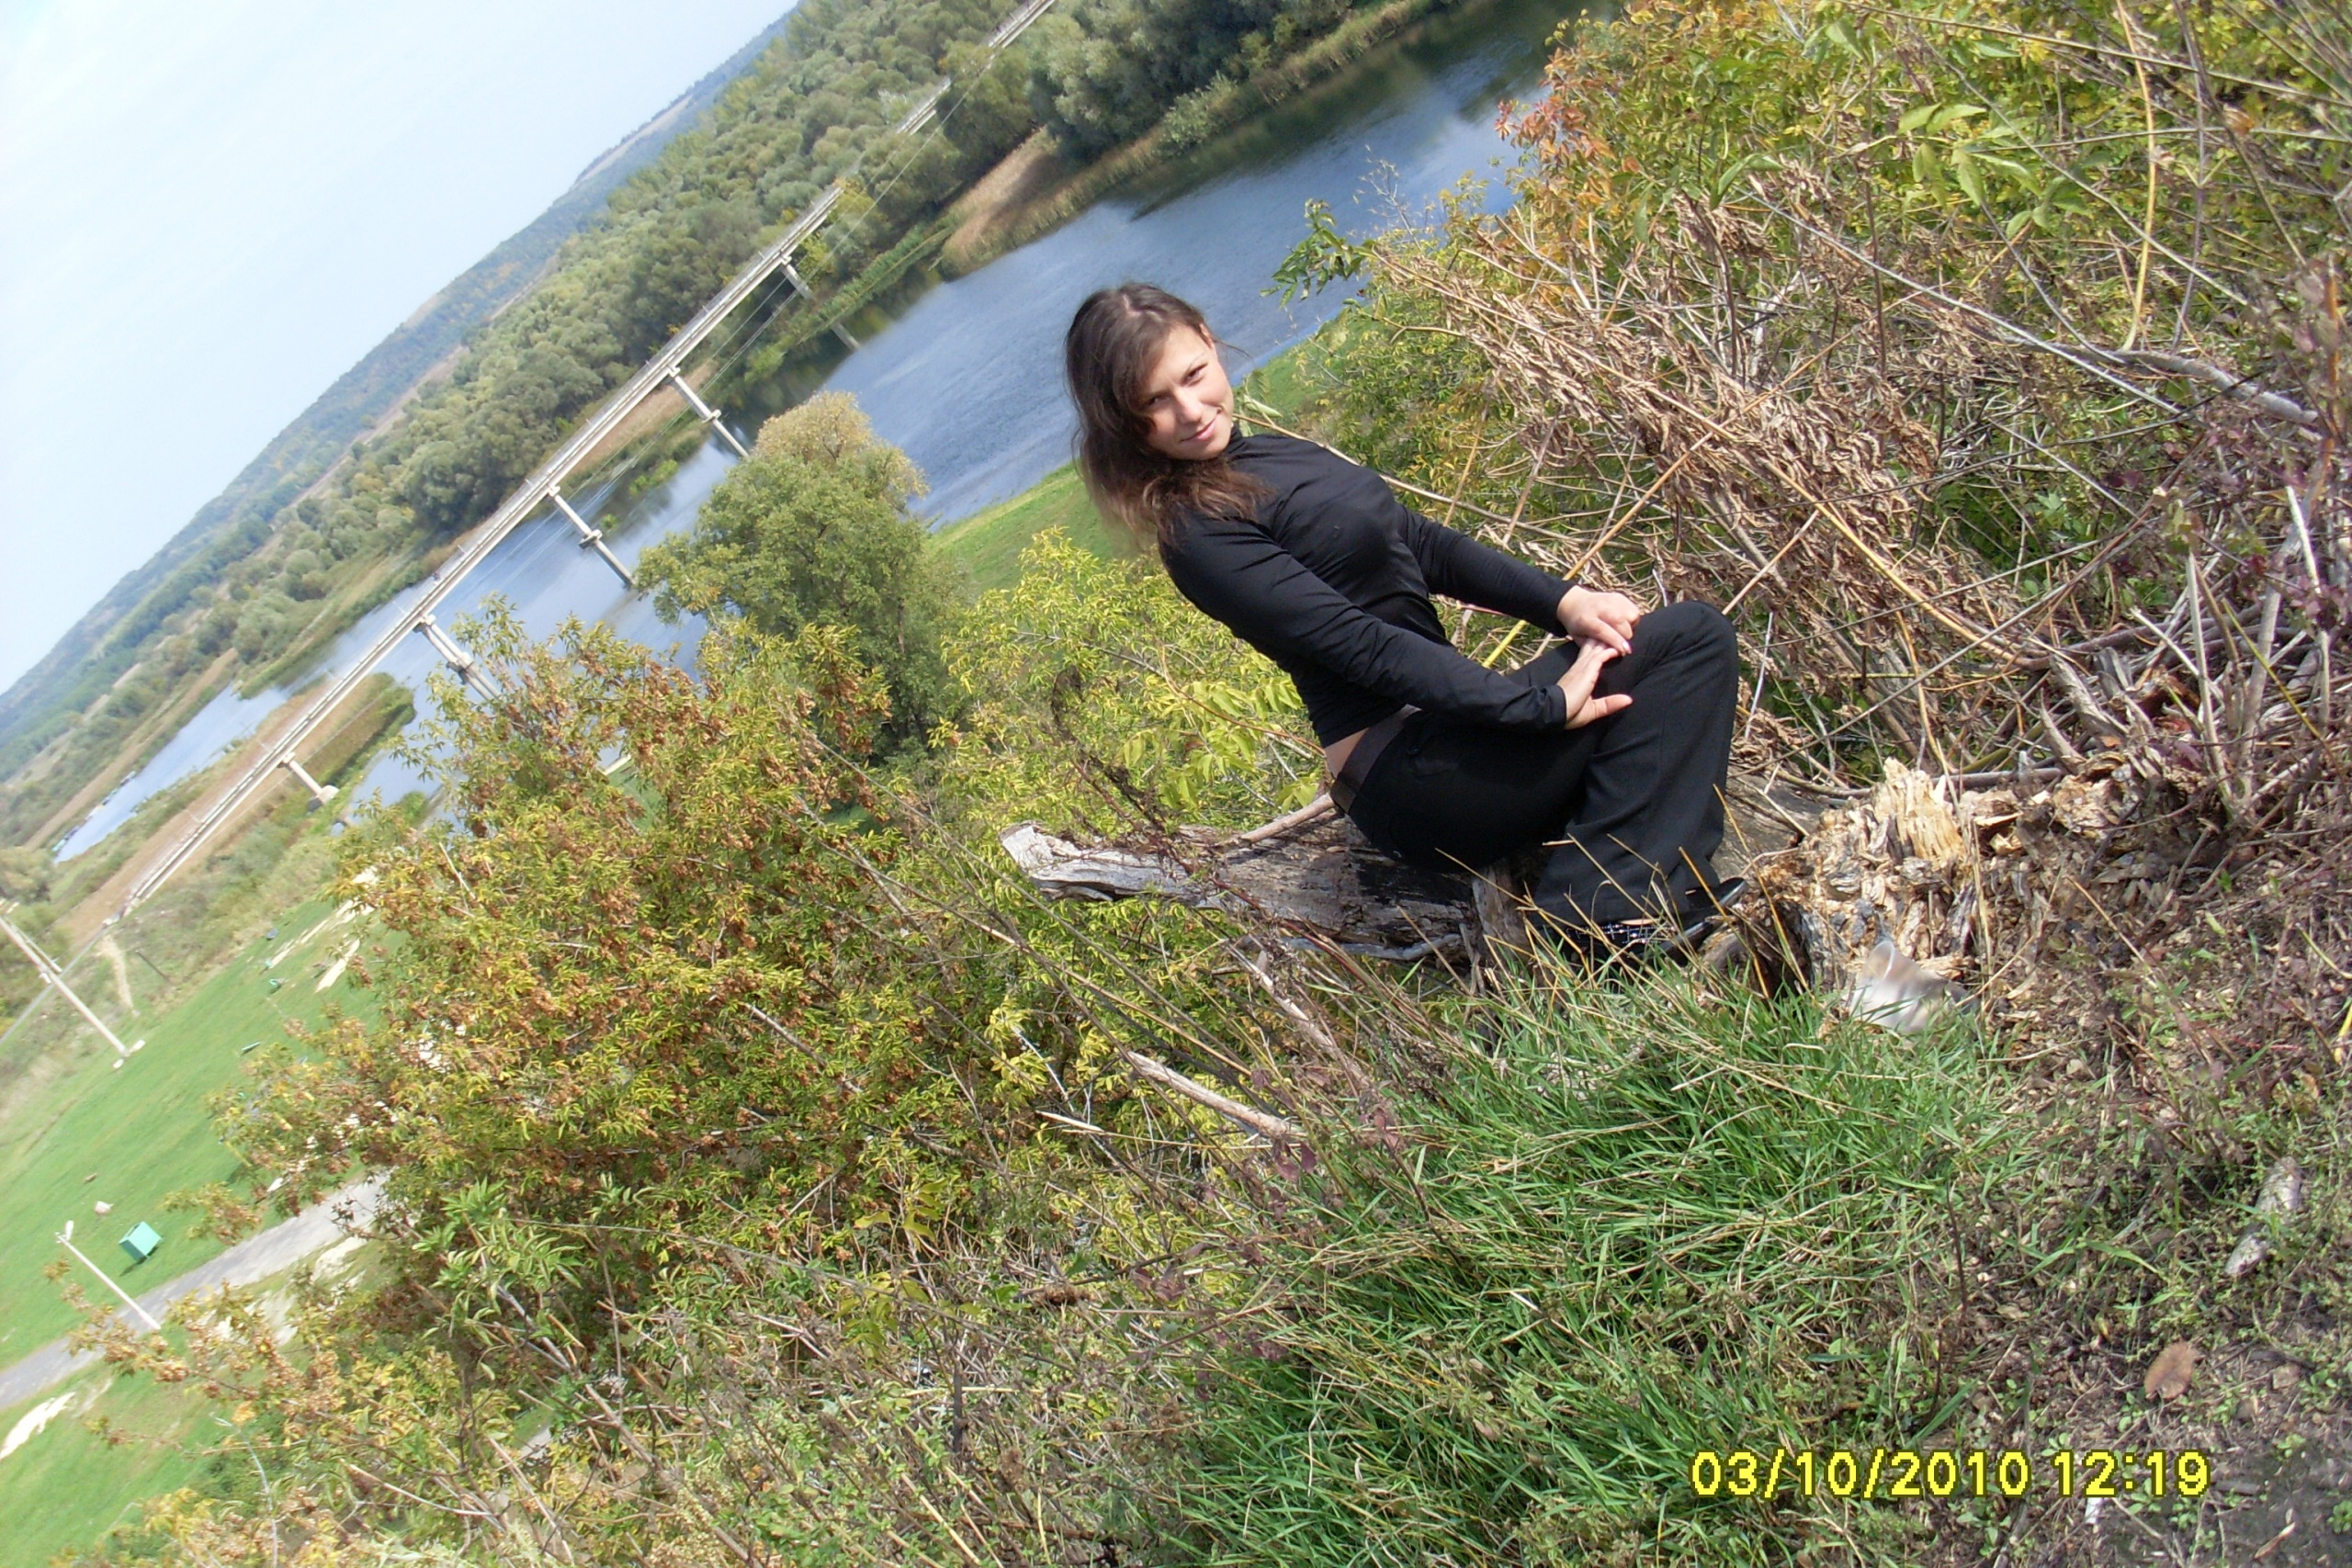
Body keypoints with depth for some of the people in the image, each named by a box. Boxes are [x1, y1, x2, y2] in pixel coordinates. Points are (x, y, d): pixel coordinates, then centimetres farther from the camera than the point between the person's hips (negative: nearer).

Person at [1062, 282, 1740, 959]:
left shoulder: (1273, 454, 14)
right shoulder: (1198, 531, -14)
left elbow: (1422, 542, 13)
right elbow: (1358, 644, -21)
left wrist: (1561, 600, -1)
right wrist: (1544, 705, -22)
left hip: (1442, 725, 9)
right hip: (1409, 774, -9)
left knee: (1696, 634, 1)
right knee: (1692, 640, -12)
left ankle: (1593, 902, -11)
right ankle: (1612, 911, -17)